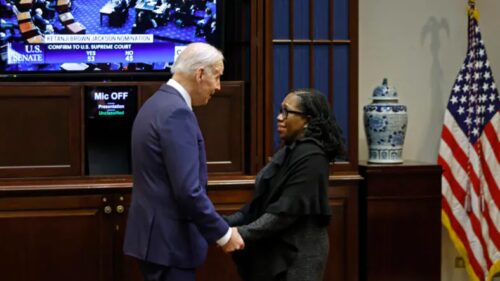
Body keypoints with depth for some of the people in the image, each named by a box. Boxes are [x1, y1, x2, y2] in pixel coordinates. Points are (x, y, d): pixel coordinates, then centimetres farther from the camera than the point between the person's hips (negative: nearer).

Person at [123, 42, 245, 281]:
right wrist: (223, 234, -14)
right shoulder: (176, 112, -19)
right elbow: (188, 190, -24)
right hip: (168, 239, -10)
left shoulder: (156, 104, 13)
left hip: (156, 233, 10)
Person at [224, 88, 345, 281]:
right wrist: (226, 223, 1)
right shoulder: (289, 152, 11)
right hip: (277, 253, 9)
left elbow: (286, 211, -22)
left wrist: (241, 234, -24)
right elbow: (262, 202, 11)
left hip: (297, 257, -9)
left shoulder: (310, 157, -17)